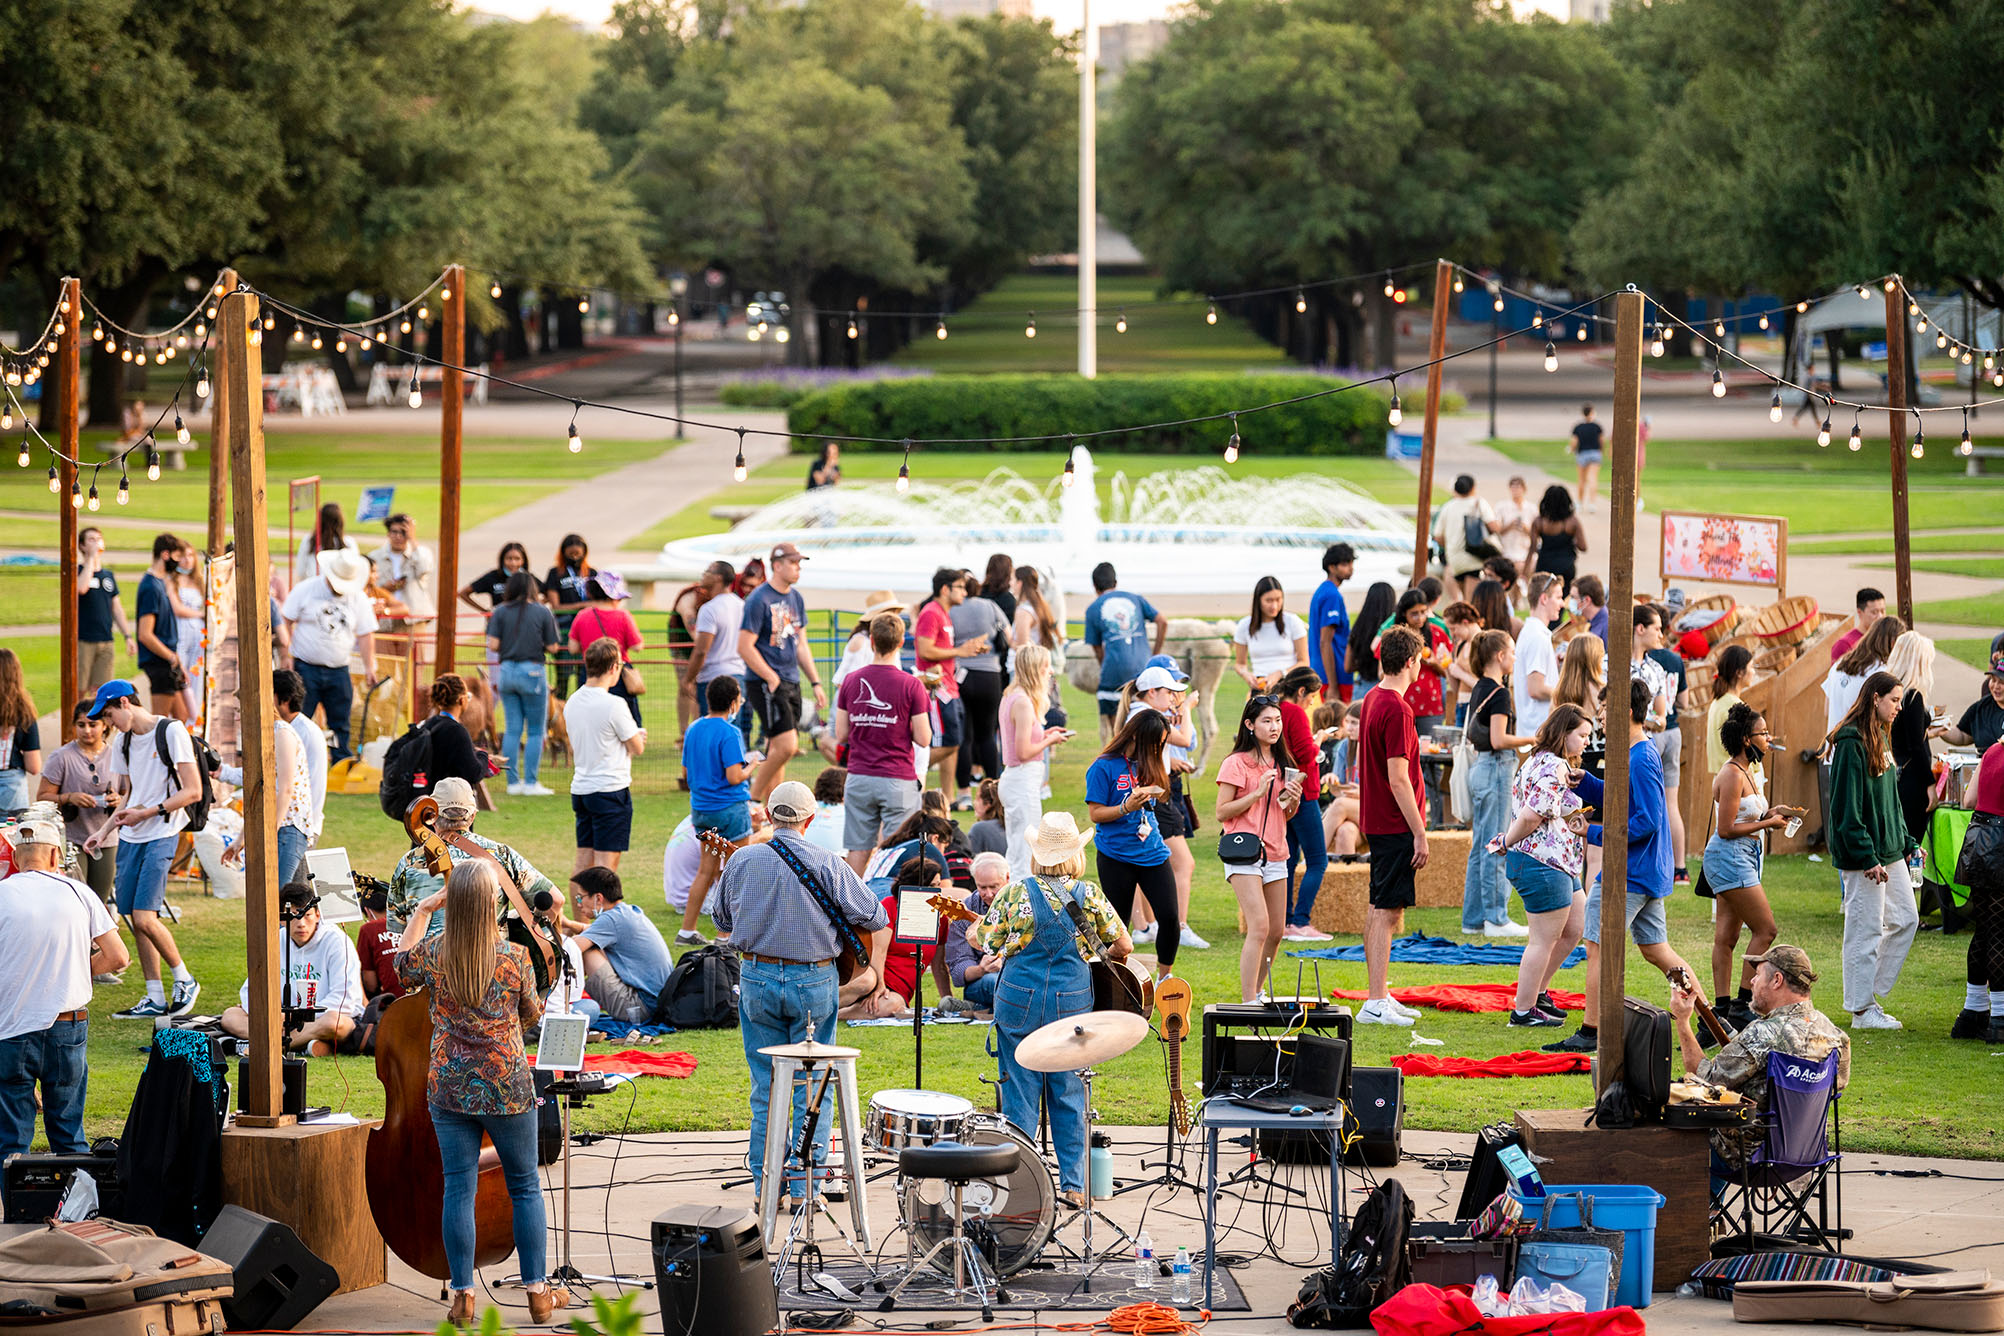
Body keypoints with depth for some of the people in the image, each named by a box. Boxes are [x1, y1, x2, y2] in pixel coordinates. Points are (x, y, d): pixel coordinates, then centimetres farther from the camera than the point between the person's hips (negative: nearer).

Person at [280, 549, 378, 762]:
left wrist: (369, 667, 4)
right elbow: (286, 622, 0)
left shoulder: (358, 599, 5)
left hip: (338, 671, 3)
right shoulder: (305, 591, -3)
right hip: (306, 668, -3)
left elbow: (365, 634, 11)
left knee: (340, 724, 4)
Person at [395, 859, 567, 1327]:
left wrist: (422, 910, 17)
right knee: (525, 1186, 12)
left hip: (449, 1087, 1)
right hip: (507, 1086, -1)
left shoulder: (432, 952, -8)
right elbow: (532, 1015, 3)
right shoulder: (513, 956, -12)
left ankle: (462, 1295, 6)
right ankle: (538, 1292, 15)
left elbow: (402, 969, 16)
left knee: (458, 1188, 6)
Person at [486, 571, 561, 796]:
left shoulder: (500, 612, 1)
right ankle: (531, 783, 1)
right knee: (535, 731, 4)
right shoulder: (542, 612, -4)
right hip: (532, 672, -3)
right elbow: (552, 648, -4)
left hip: (507, 670, 3)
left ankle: (513, 782, 10)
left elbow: (493, 646, -5)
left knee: (512, 730, 10)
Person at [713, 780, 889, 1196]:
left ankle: (766, 1183, 11)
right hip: (814, 980, -2)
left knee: (766, 1087, 10)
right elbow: (875, 919, -5)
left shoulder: (742, 861, -2)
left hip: (758, 977, 2)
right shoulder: (828, 865, -10)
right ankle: (805, 1185, 5)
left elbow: (722, 919, 13)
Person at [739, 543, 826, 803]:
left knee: (777, 752, 8)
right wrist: (772, 679, -15)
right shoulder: (759, 600, -12)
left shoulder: (796, 598, 13)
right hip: (766, 685, -8)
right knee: (786, 746, -17)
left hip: (791, 684, 8)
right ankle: (754, 799, -3)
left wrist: (816, 683, 16)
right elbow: (745, 647, -14)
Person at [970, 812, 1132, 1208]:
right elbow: (1124, 946, 5)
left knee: (1019, 1093, 6)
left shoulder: (1016, 893, -8)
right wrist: (1105, 956, 27)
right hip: (1071, 1004, 1)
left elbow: (980, 941, -2)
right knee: (1068, 1094, 10)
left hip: (1020, 1001, -1)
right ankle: (1073, 1184, 11)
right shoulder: (1090, 896, -3)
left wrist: (975, 925, 21)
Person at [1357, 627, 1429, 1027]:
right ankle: (1376, 1003, -8)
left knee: (1380, 910, 15)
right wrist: (1420, 834, -18)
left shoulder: (1372, 700, 11)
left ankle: (1379, 997, 21)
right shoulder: (1396, 710, -18)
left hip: (1377, 823, 10)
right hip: (1396, 825, -10)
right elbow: (1398, 779, -20)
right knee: (1388, 911, -8)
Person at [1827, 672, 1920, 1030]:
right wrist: (1868, 859, -21)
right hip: (1862, 856, -10)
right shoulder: (1851, 743, -16)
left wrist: (1906, 842, 15)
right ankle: (1862, 1010, 5)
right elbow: (1847, 807, -19)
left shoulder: (1881, 739, 14)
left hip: (1889, 851, 10)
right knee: (1866, 929, -3)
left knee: (1905, 920, 11)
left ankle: (1869, 991, 19)